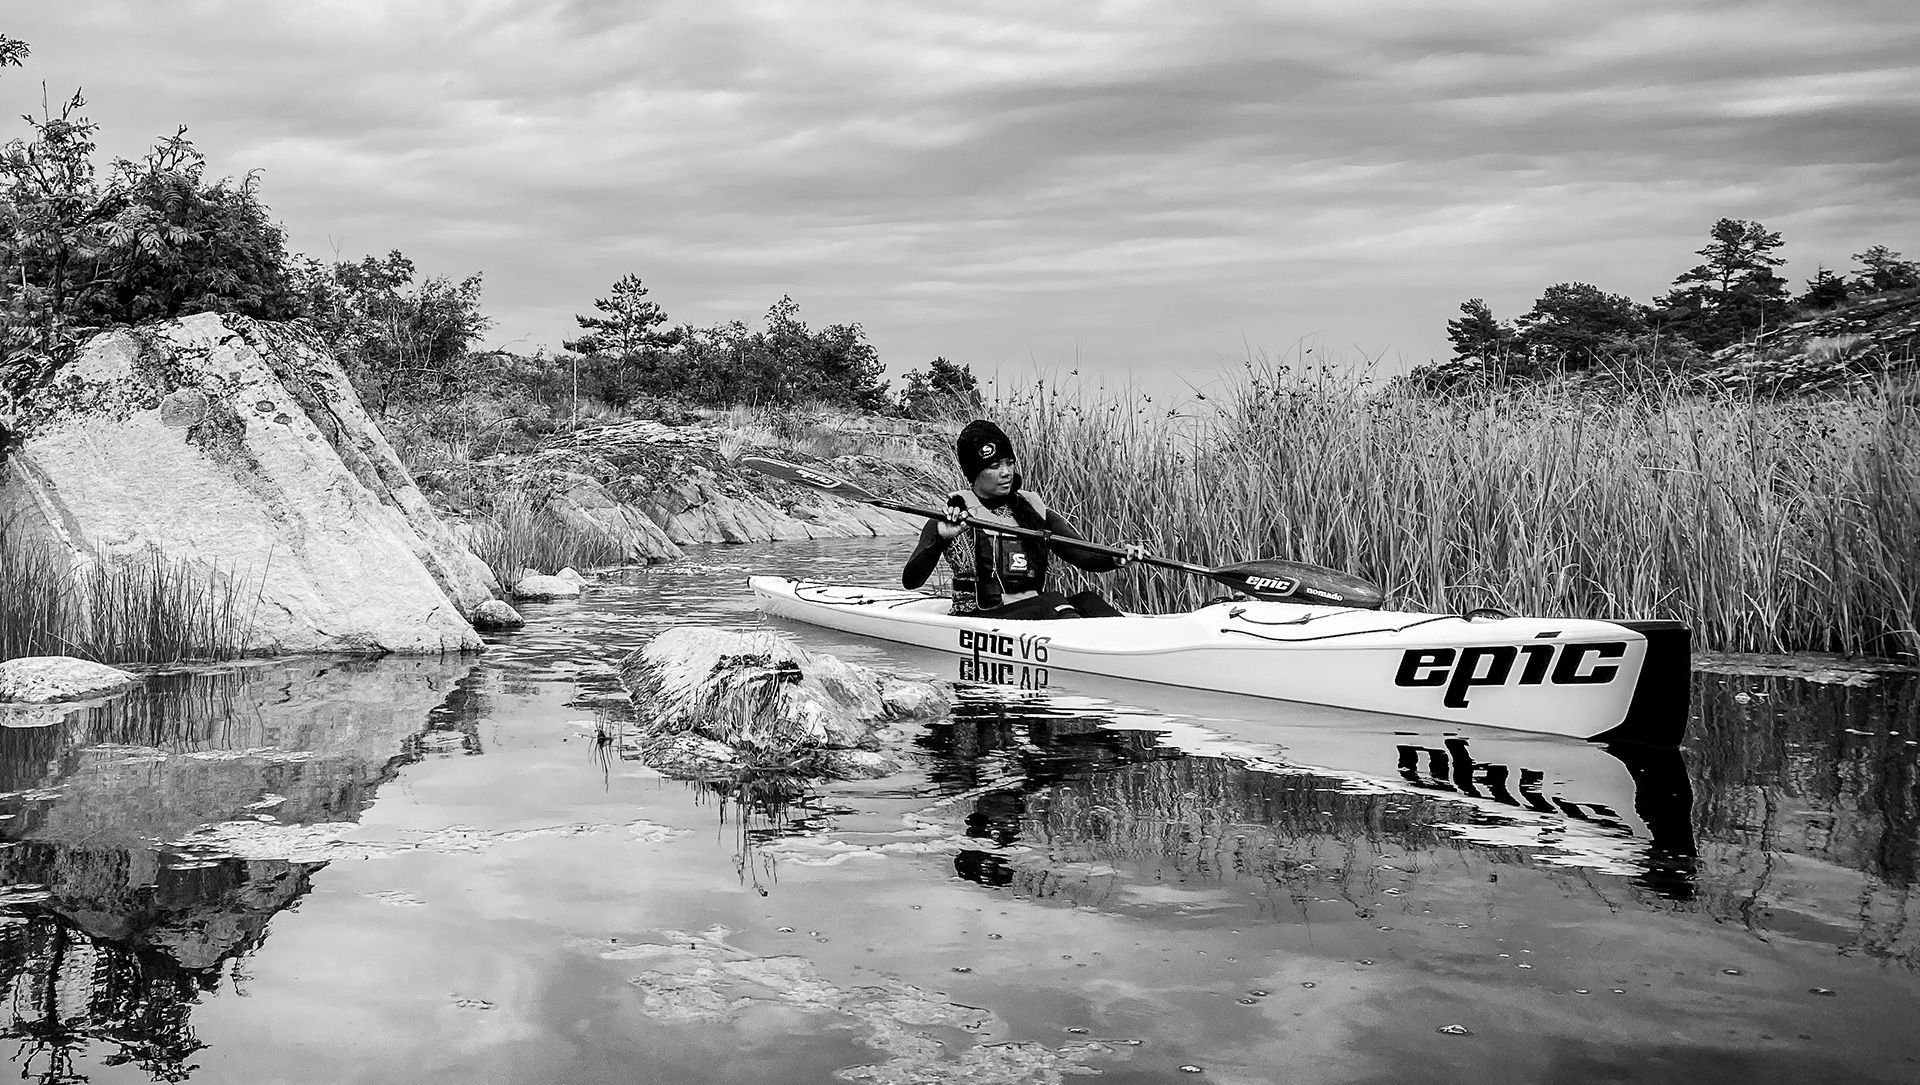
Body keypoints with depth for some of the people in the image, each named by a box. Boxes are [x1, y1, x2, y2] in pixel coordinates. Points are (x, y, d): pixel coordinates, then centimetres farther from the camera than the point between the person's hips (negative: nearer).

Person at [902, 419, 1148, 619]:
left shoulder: (1034, 511, 14)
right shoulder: (952, 517, 0)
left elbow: (1085, 557, 5)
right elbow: (910, 580, -10)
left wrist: (1119, 558, -18)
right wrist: (941, 539, -28)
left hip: (1036, 616, 5)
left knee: (1087, 601, -23)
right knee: (1052, 602, -30)